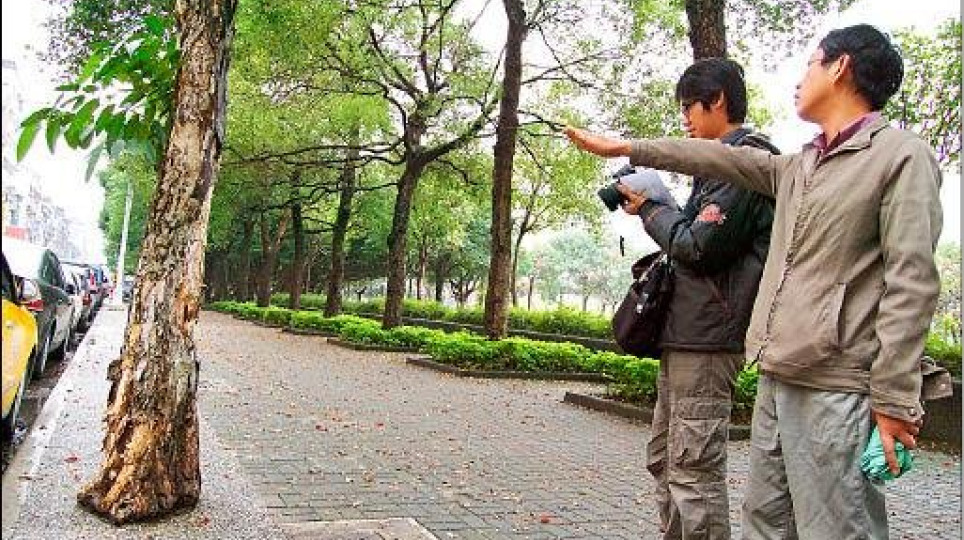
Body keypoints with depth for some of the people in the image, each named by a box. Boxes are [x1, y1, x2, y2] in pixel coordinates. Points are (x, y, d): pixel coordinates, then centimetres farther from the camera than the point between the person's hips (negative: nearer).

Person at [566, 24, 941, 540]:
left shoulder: (901, 154, -6)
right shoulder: (799, 166, 18)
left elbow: (911, 283, -13)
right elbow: (725, 159, 25)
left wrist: (894, 400, -17)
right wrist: (627, 148, 26)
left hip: (836, 386, -8)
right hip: (777, 378, 8)